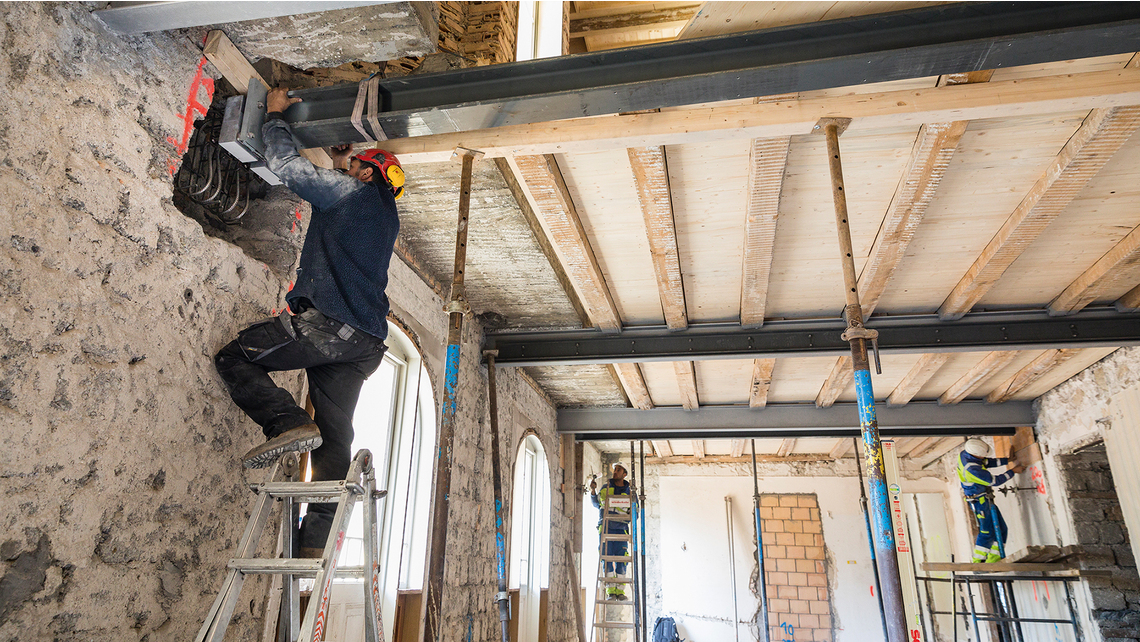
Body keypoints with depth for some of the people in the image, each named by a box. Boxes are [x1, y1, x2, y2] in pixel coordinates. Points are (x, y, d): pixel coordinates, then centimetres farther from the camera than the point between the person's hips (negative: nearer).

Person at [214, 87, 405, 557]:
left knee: (234, 357, 5)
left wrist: (275, 115, 20)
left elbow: (285, 162, 5)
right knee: (335, 436, 5)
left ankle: (289, 424, -16)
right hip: (365, 342, 8)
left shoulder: (349, 191, 3)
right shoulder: (385, 215, 26)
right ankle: (317, 541, 3)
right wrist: (341, 161, 44)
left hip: (326, 322, -8)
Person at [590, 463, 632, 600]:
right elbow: (596, 504, 21)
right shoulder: (605, 487, 10)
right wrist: (593, 491, 6)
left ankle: (620, 590, 7)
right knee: (607, 559, -3)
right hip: (605, 528, 0)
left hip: (621, 529, 0)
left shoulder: (629, 492, 7)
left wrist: (631, 516, -11)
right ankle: (610, 590, 2)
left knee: (621, 560, -2)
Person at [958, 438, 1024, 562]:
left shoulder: (964, 454, -3)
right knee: (987, 532, -4)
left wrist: (1007, 461, 2)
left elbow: (987, 462, 12)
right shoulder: (972, 469, -31)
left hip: (984, 500, 10)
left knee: (1001, 529, 12)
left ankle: (993, 558, 16)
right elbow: (995, 481, -19)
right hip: (980, 502, -10)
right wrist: (1013, 471, -8)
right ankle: (977, 562, 4)